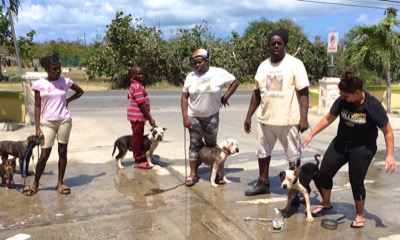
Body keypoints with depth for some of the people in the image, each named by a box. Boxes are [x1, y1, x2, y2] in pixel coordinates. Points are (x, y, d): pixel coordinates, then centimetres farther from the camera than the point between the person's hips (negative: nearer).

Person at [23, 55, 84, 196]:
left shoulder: (65, 82, 1)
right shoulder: (39, 84, -3)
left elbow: (80, 91, 18)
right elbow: (37, 107, -1)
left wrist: (68, 100, 3)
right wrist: (37, 127, -6)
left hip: (64, 121, 2)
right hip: (47, 122, -1)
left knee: (62, 152, 6)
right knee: (44, 155, 0)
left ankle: (60, 183, 18)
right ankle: (35, 183, 19)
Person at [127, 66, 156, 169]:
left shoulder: (136, 85, 12)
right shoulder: (137, 86, -20)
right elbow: (142, 105, -23)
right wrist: (150, 119, -20)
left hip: (138, 116, 10)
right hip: (137, 116, -10)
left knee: (139, 137, 18)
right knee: (137, 137, -2)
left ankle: (141, 157, 30)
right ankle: (138, 161, 7)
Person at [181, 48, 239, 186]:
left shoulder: (219, 73, -10)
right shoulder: (190, 77, -4)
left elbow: (235, 82, 1)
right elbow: (184, 97, -1)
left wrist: (225, 97, -8)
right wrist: (185, 117, -8)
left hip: (212, 117, -1)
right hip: (194, 117, 1)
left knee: (211, 145, 12)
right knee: (195, 145, 4)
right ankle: (193, 174, 10)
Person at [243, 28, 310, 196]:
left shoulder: (295, 64, -7)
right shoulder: (263, 66, 9)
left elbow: (303, 93, -11)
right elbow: (257, 93, 14)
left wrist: (303, 118, -19)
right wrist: (249, 116, 11)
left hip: (288, 120, -5)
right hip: (265, 119, 6)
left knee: (293, 156, 5)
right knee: (263, 152, 16)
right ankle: (263, 183, 32)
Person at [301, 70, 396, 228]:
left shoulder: (373, 106, -21)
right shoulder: (342, 101, -11)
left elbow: (387, 131, -12)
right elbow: (328, 118, 4)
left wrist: (390, 156, -16)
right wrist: (311, 135, 5)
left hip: (362, 147, -4)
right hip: (341, 142, 5)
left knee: (356, 181, -4)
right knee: (324, 172, 2)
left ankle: (359, 215, 21)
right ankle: (326, 204, 28)